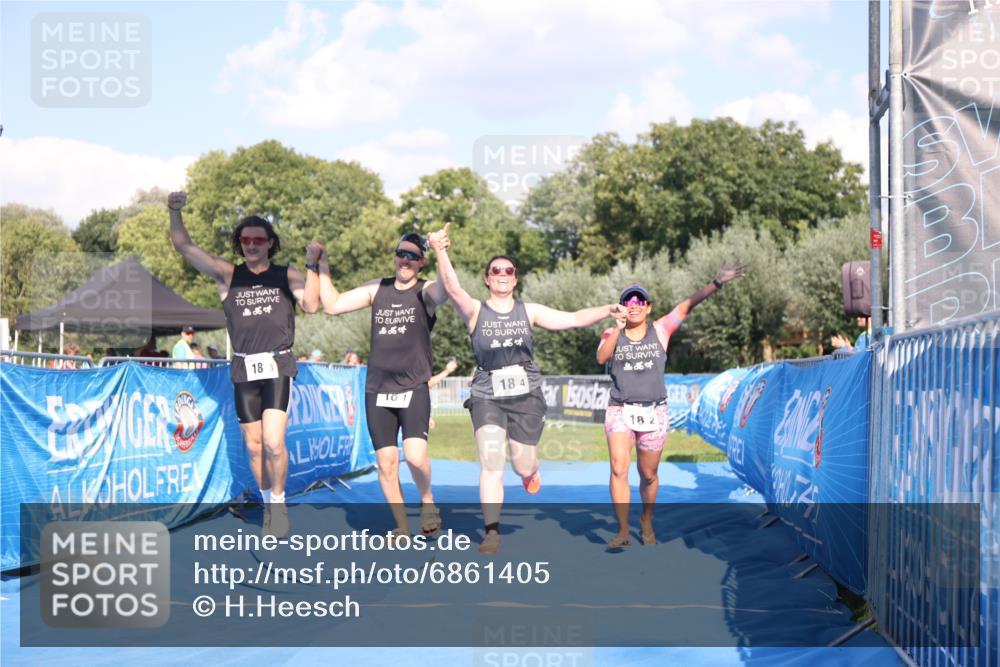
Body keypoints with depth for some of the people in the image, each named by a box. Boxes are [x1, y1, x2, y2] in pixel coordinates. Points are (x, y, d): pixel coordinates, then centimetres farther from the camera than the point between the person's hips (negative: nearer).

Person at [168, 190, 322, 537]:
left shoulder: (287, 276, 4)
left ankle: (278, 502, 7)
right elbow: (184, 247, -1)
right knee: (254, 447, 9)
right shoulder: (227, 274, 6)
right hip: (244, 369, 2)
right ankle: (267, 502, 28)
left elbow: (312, 304, -12)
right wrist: (175, 213, -16)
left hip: (278, 367, -2)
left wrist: (311, 265, -19)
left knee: (274, 443, -15)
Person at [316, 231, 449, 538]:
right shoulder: (378, 289, 11)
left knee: (415, 454, -22)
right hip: (377, 390, 4)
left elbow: (447, 291, -25)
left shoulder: (426, 291, 0)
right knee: (386, 463, 4)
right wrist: (322, 267, 6)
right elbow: (332, 305, 11)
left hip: (414, 389, -4)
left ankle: (427, 500, 7)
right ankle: (402, 528, 18)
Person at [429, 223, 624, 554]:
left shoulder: (529, 311, 5)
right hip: (487, 397, -2)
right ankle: (492, 532, -7)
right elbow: (453, 288, -20)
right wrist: (441, 252, -37)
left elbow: (574, 319, 1)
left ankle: (531, 470, 48)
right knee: (491, 463, -15)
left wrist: (607, 310, -15)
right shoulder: (476, 311, -1)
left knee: (524, 466, 8)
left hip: (526, 395, 2)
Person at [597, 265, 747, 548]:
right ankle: (623, 531, -9)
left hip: (654, 413, 0)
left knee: (648, 475, 9)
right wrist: (618, 329, -26)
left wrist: (716, 283, -18)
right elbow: (602, 358, -16)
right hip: (620, 411, 0)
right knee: (618, 469, -16)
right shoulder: (611, 334, 4)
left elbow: (687, 305, -8)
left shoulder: (659, 330, 2)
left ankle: (647, 522, 34)